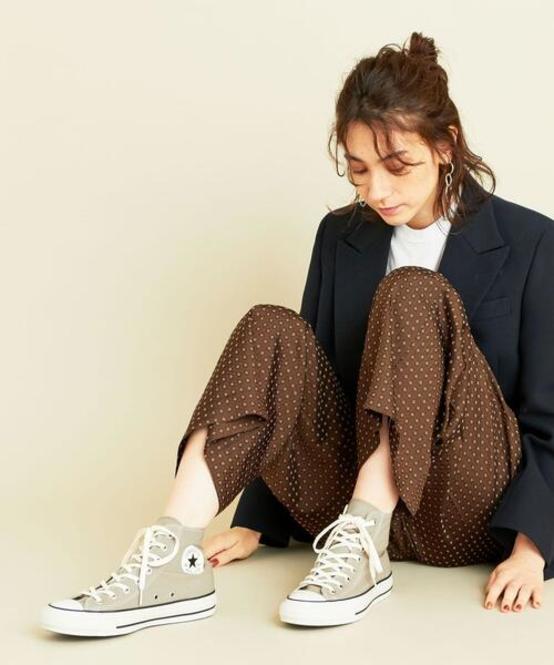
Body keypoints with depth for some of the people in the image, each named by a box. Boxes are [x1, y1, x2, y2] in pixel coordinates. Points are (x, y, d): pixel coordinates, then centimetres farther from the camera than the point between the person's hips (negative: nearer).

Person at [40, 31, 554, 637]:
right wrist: (258, 523, 3)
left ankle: (364, 548, -32)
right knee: (271, 332, -22)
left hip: (470, 516, -3)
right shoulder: (341, 236, 9)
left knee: (411, 296, -25)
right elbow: (300, 383, 8)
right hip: (356, 502, 3)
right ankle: (173, 559, -35)